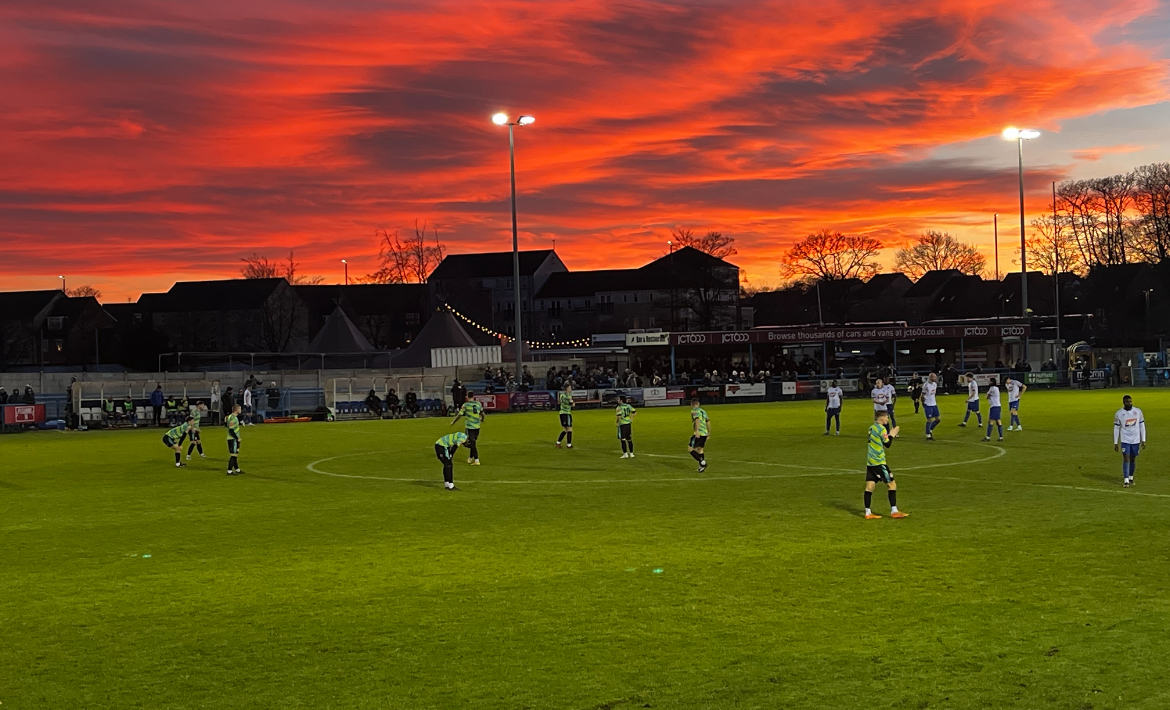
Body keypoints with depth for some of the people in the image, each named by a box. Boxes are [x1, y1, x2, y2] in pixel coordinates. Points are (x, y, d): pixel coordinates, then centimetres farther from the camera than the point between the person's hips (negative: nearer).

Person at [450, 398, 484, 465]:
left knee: (472, 444, -3)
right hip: (477, 426, 5)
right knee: (473, 443, 19)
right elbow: (482, 414, 17)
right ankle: (471, 458, 30)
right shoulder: (479, 404, 4)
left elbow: (460, 415, -9)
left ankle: (476, 460, -9)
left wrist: (453, 422, 5)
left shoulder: (465, 405, -10)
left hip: (469, 427, -5)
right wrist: (482, 420, 39)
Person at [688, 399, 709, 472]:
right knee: (700, 449, 18)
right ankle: (701, 467, 15)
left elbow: (697, 420, -22)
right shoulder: (703, 411, 19)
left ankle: (702, 462, -13)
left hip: (699, 433, -8)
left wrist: (697, 431, -32)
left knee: (690, 449, -3)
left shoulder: (694, 411, -5)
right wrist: (709, 432, 34)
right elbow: (708, 421, 23)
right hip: (705, 433, 8)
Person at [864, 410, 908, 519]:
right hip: (879, 462, -8)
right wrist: (892, 435, 2)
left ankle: (868, 512, 3)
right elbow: (887, 445, -10)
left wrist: (890, 434, 15)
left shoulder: (871, 427, 11)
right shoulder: (882, 429, -12)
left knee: (869, 486, 4)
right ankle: (894, 511, -1)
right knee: (891, 484, 0)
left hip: (870, 461, 8)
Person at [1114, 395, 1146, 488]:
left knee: (1133, 459, 10)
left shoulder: (1138, 411, -1)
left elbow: (1142, 426, 4)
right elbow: (1116, 428, 1)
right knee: (1126, 459, -9)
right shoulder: (1119, 413, -5)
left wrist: (1143, 440, 2)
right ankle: (1126, 480, -8)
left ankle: (1131, 477, 26)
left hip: (1136, 440, 2)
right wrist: (1115, 443, -1)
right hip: (1125, 441, -2)